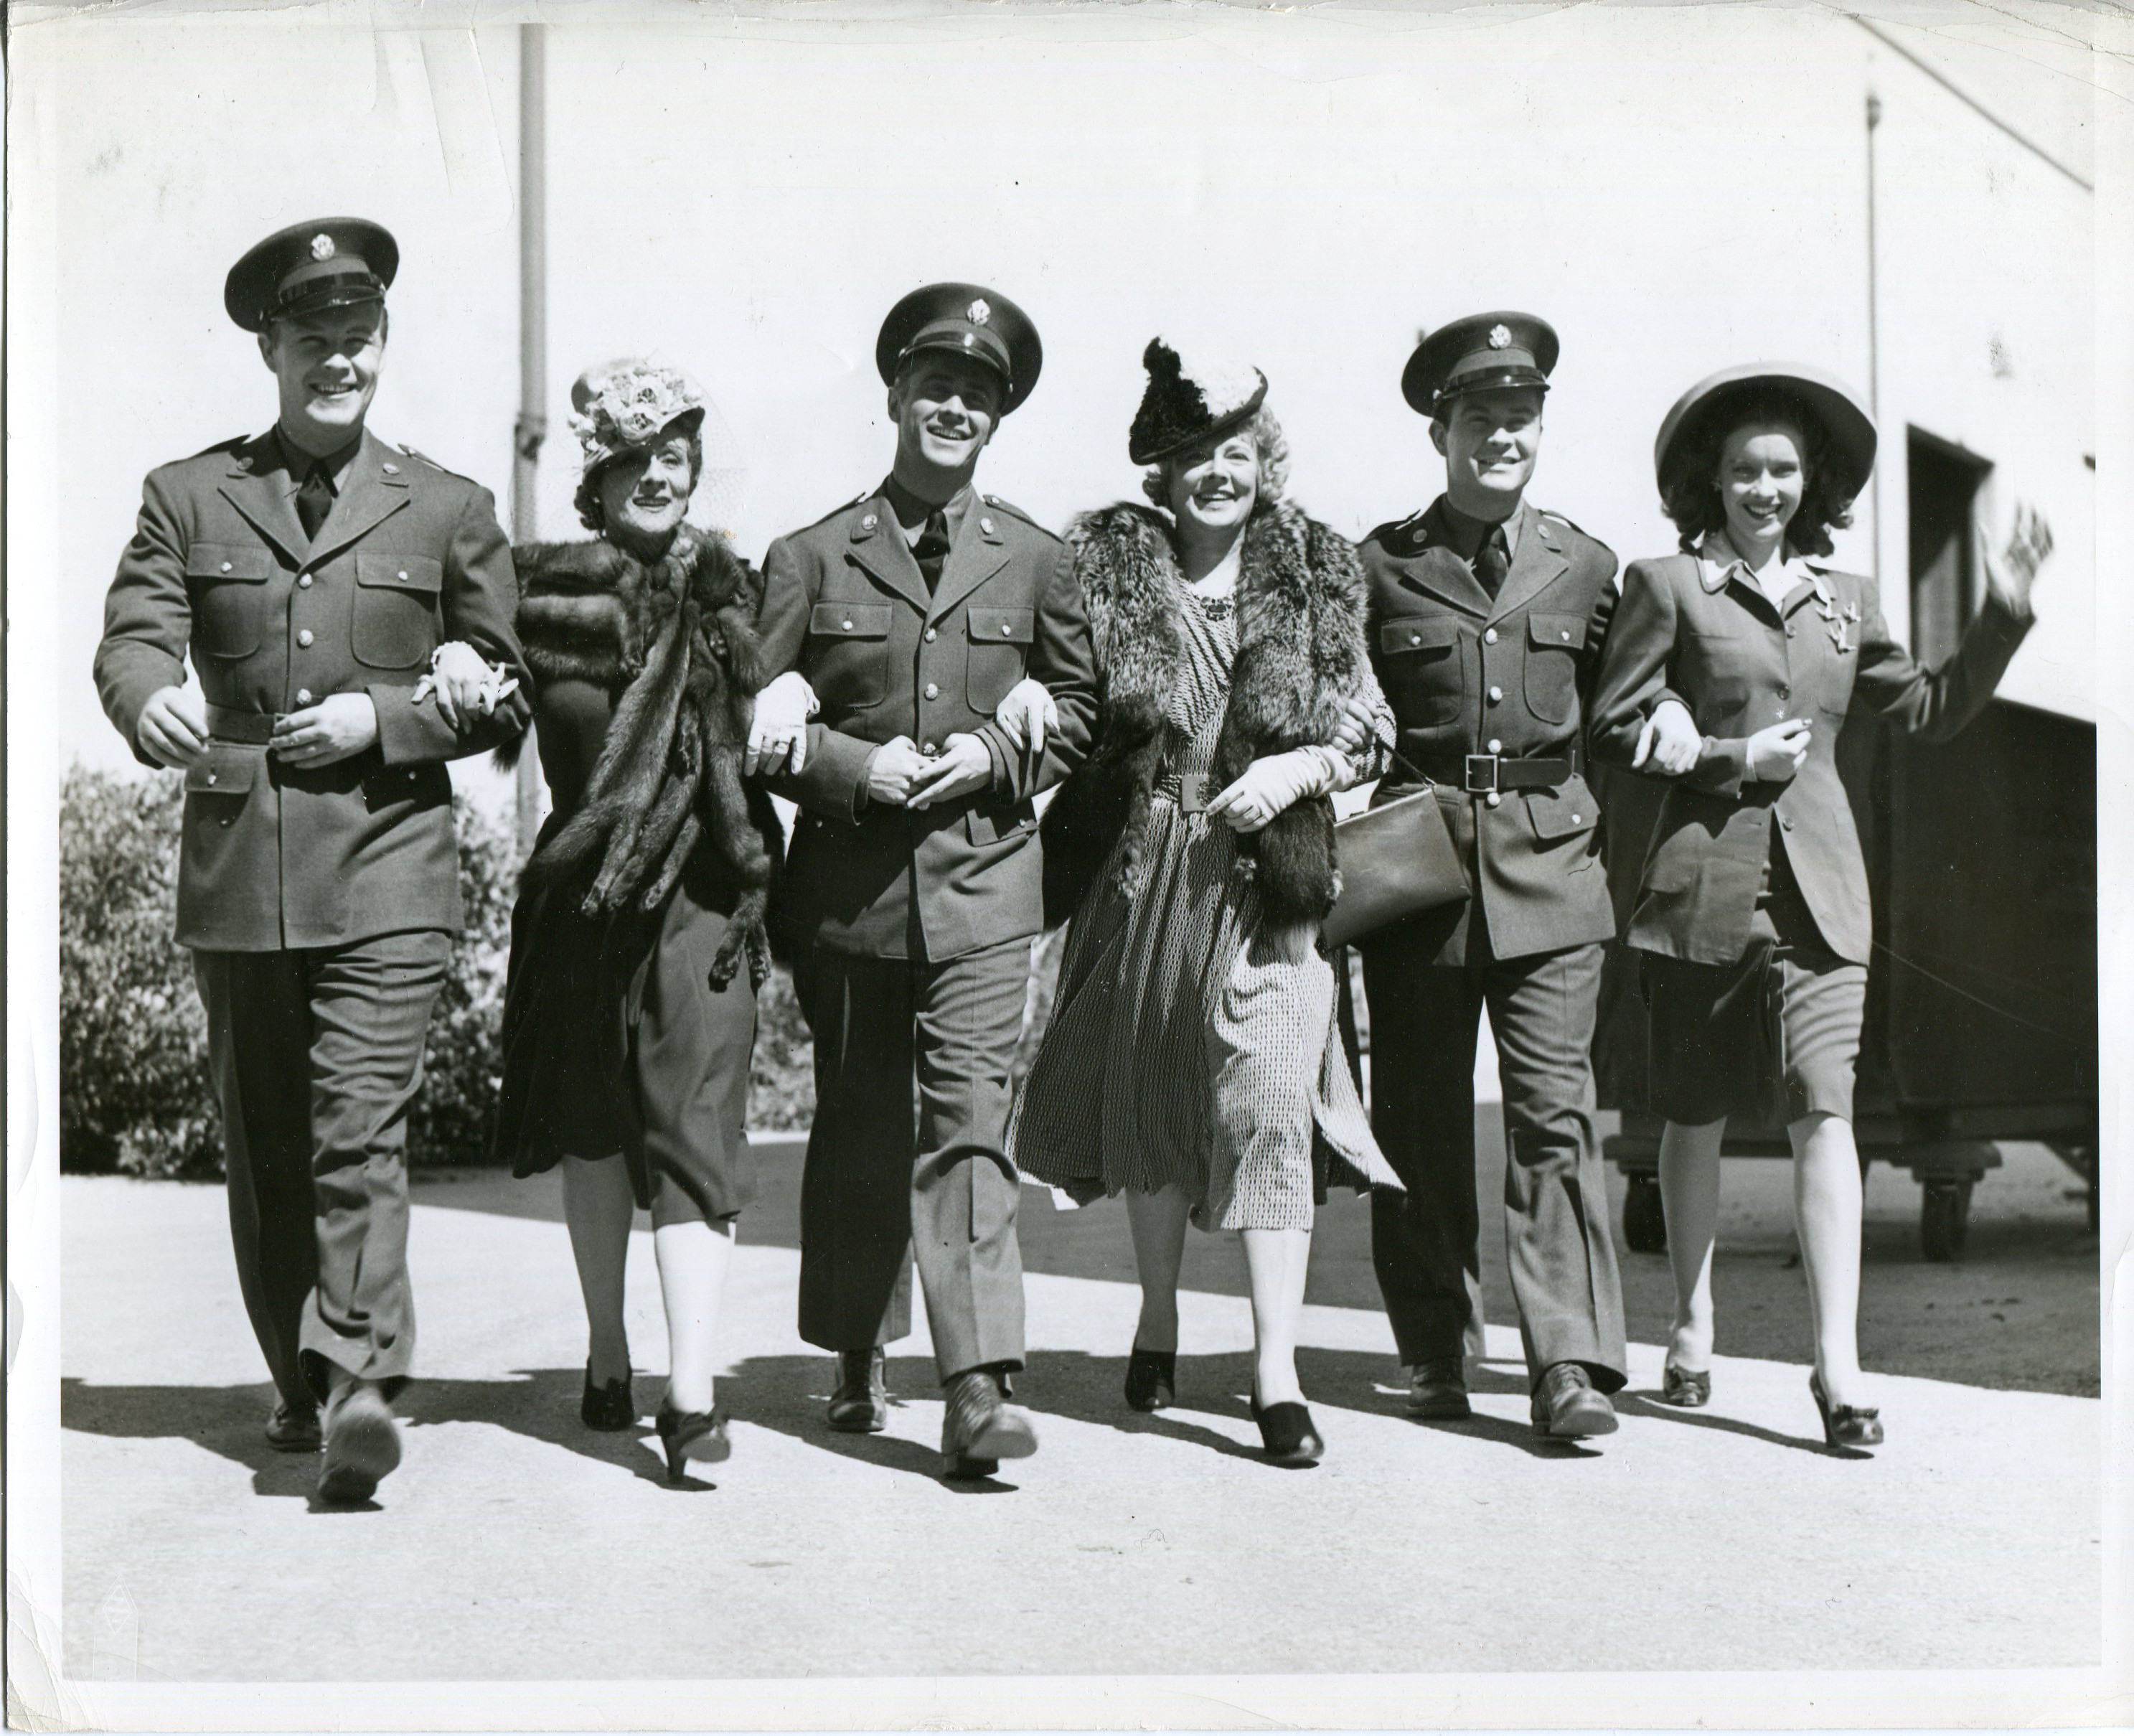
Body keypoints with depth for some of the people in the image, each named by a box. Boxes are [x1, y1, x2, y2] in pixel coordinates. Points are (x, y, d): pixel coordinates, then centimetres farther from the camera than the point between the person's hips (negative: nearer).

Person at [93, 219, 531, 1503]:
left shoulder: (450, 511, 10)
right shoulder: (188, 498, 11)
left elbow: (504, 696, 10)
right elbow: (131, 636, -1)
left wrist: (381, 717, -7)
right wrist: (154, 698, -25)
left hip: (388, 869, -2)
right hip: (236, 866, 2)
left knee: (361, 1133, -14)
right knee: (263, 1144, 11)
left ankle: (363, 1387, -17)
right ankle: (300, 1384, 25)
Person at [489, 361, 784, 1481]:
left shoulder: (728, 590, 6)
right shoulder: (551, 591, 3)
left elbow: (768, 735, 9)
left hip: (701, 890, -1)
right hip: (586, 887, 1)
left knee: (692, 1124, -7)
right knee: (593, 1122, 12)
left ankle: (692, 1391, -9)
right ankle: (607, 1357, 28)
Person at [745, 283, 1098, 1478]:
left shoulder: (1036, 561, 7)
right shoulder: (811, 559, 4)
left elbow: (1080, 704, 15)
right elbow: (756, 724, 5)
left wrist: (998, 753, -3)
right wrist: (850, 764, -11)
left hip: (983, 886, -1)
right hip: (848, 886, 1)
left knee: (972, 1122, -10)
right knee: (858, 1126, 11)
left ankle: (980, 1385, -13)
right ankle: (859, 1356, 29)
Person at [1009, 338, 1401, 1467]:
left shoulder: (1313, 577, 5)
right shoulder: (1104, 567, 3)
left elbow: (1369, 727, 8)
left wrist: (1300, 768, -8)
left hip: (1268, 876, -1)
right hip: (1141, 868, 1)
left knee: (1269, 1100, -8)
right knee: (1144, 1091, 11)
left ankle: (1277, 1373, -5)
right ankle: (1158, 1319, 33)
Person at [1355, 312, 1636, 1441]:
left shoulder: (1585, 567, 11)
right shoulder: (1379, 566, 5)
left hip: (1550, 866, 0)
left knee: (1555, 1109, -7)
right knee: (1418, 1115, 6)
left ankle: (1573, 1366, -7)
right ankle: (1433, 1355, 19)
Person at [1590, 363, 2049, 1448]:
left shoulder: (1845, 601, 16)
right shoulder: (1666, 586, 4)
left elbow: (1930, 710, 21)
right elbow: (1615, 728, 1)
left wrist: (2002, 615, 12)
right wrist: (1735, 759, -8)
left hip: (1819, 884, 2)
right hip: (1703, 880, -2)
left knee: (1823, 1109, -10)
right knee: (1696, 1114, 9)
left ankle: (1837, 1362, -10)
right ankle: (1692, 1329, 27)